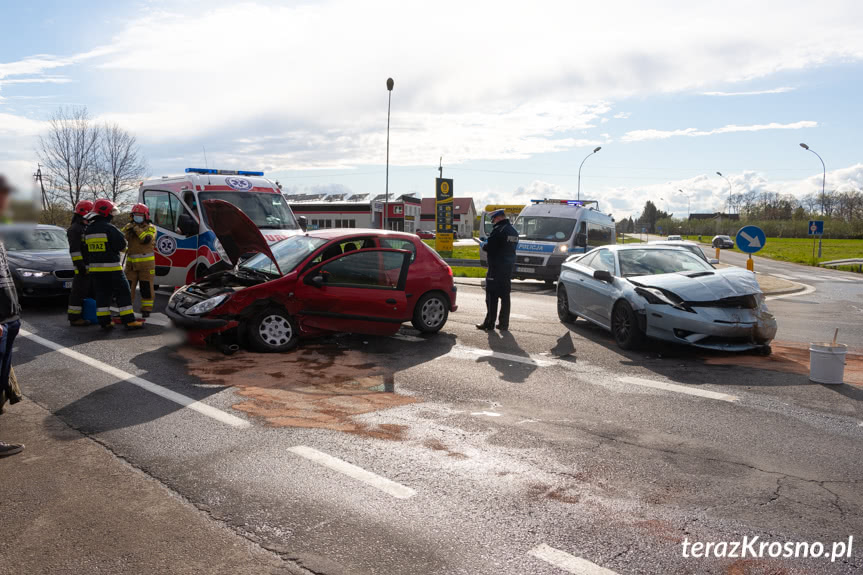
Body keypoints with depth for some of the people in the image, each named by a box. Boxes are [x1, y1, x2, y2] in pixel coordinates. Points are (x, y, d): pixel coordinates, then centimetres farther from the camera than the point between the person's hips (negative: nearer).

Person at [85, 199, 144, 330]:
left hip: (95, 268, 7)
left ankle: (104, 322, 9)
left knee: (101, 295, 11)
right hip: (111, 268, -7)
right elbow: (121, 245, -13)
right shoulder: (109, 228, -14)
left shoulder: (88, 230, 10)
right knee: (123, 293, -2)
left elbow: (86, 248, 15)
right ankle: (129, 321, -4)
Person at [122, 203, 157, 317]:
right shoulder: (128, 226, 11)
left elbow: (146, 239, -17)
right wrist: (128, 231, -17)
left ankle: (146, 309, 10)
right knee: (128, 286, 4)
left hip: (146, 262, -3)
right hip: (131, 262, 3)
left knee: (146, 287, 1)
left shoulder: (151, 227, 0)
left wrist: (136, 229, -17)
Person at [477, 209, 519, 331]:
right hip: (508, 268, 8)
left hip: (496, 268, -8)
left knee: (492, 296, -2)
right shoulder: (514, 231, 12)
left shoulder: (498, 230, -15)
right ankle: (504, 323, 15)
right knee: (505, 296, 12)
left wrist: (484, 245, 4)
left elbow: (489, 247, -19)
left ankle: (490, 323, 0)